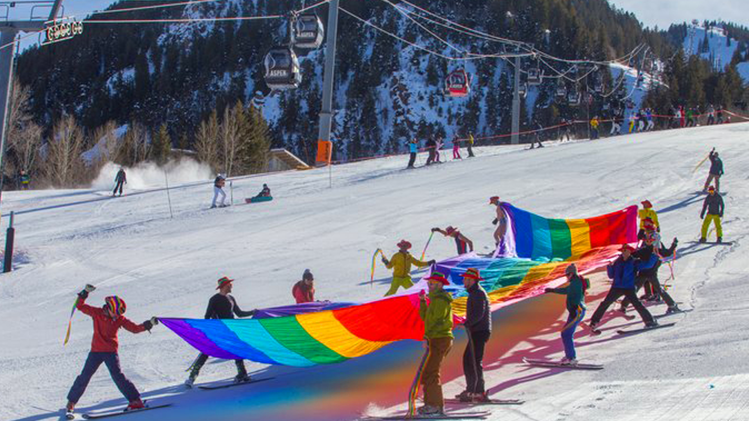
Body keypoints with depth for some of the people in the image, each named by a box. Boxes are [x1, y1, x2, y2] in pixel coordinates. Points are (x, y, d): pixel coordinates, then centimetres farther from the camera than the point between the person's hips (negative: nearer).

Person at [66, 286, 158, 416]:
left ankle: (135, 400, -12)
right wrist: (85, 293, -15)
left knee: (117, 375, -14)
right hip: (96, 351, 1)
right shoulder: (96, 313, -3)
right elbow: (80, 306, -2)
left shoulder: (120, 319, -2)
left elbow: (135, 328, -2)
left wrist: (149, 324, -13)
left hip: (111, 351, -1)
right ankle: (71, 402, 16)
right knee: (85, 376, 2)